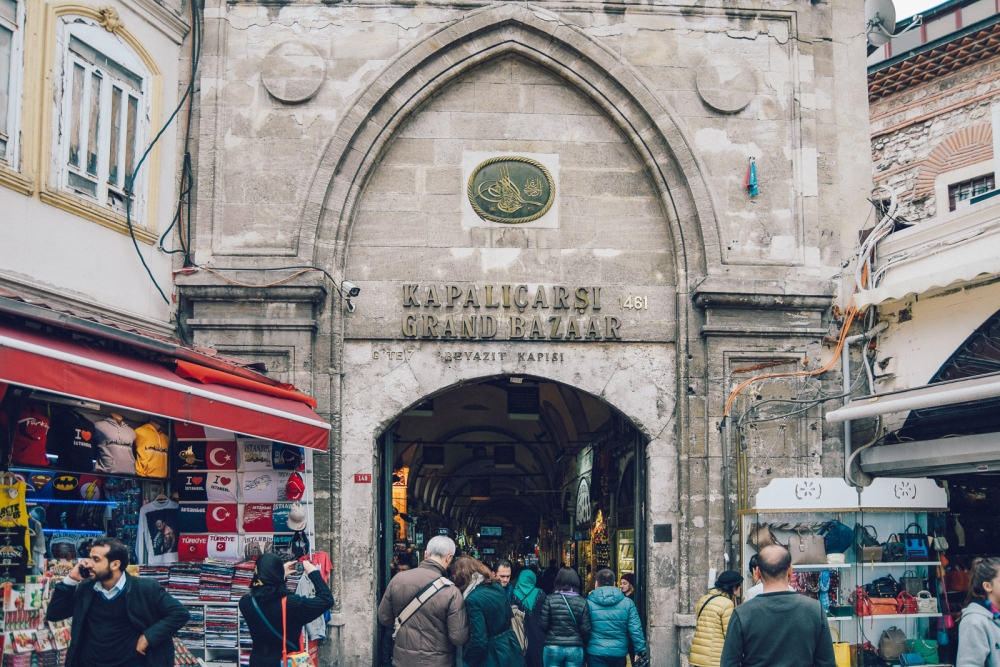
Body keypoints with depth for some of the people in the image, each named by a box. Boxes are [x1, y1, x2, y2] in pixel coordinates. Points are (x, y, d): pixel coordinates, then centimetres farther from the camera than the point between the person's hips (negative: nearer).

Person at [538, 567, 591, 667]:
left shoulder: (550, 600, -6)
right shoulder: (582, 602, -2)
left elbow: (543, 625, -6)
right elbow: (585, 629, -3)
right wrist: (583, 643, 16)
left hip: (553, 647, -1)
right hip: (575, 649, 1)